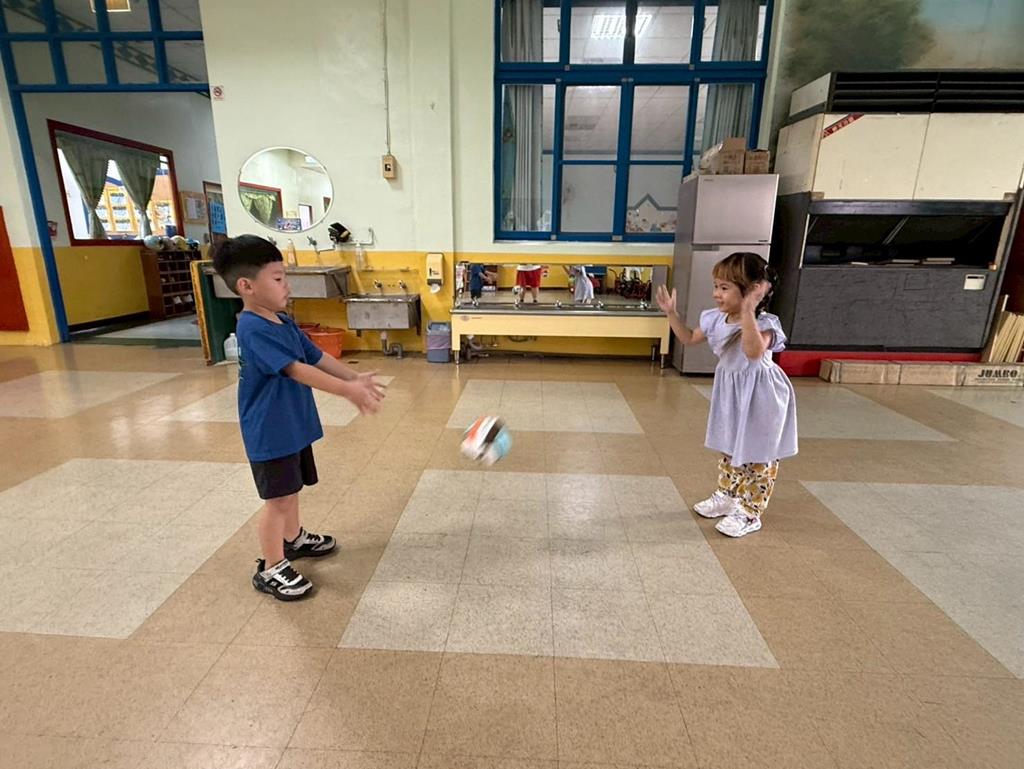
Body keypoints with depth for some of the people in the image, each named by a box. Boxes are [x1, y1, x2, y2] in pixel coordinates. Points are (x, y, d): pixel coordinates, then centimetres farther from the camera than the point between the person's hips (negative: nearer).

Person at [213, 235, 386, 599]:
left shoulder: (284, 322, 6)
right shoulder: (254, 330, -24)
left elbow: (317, 357, 9)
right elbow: (297, 370, -32)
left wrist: (354, 377, -3)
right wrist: (348, 390, -35)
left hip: (293, 425, 9)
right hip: (270, 433, -9)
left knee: (290, 489, 24)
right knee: (278, 498, 1)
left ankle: (294, 538, 45)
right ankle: (271, 569, 18)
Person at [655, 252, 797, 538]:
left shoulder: (763, 323, -25)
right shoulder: (716, 319, -3)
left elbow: (754, 352, -45)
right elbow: (690, 338, 12)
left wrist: (748, 311, -46)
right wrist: (671, 313, 2)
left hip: (759, 397, -8)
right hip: (730, 391, 8)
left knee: (758, 454, 6)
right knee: (730, 448, 21)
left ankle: (749, 513, 18)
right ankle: (726, 496, 38)